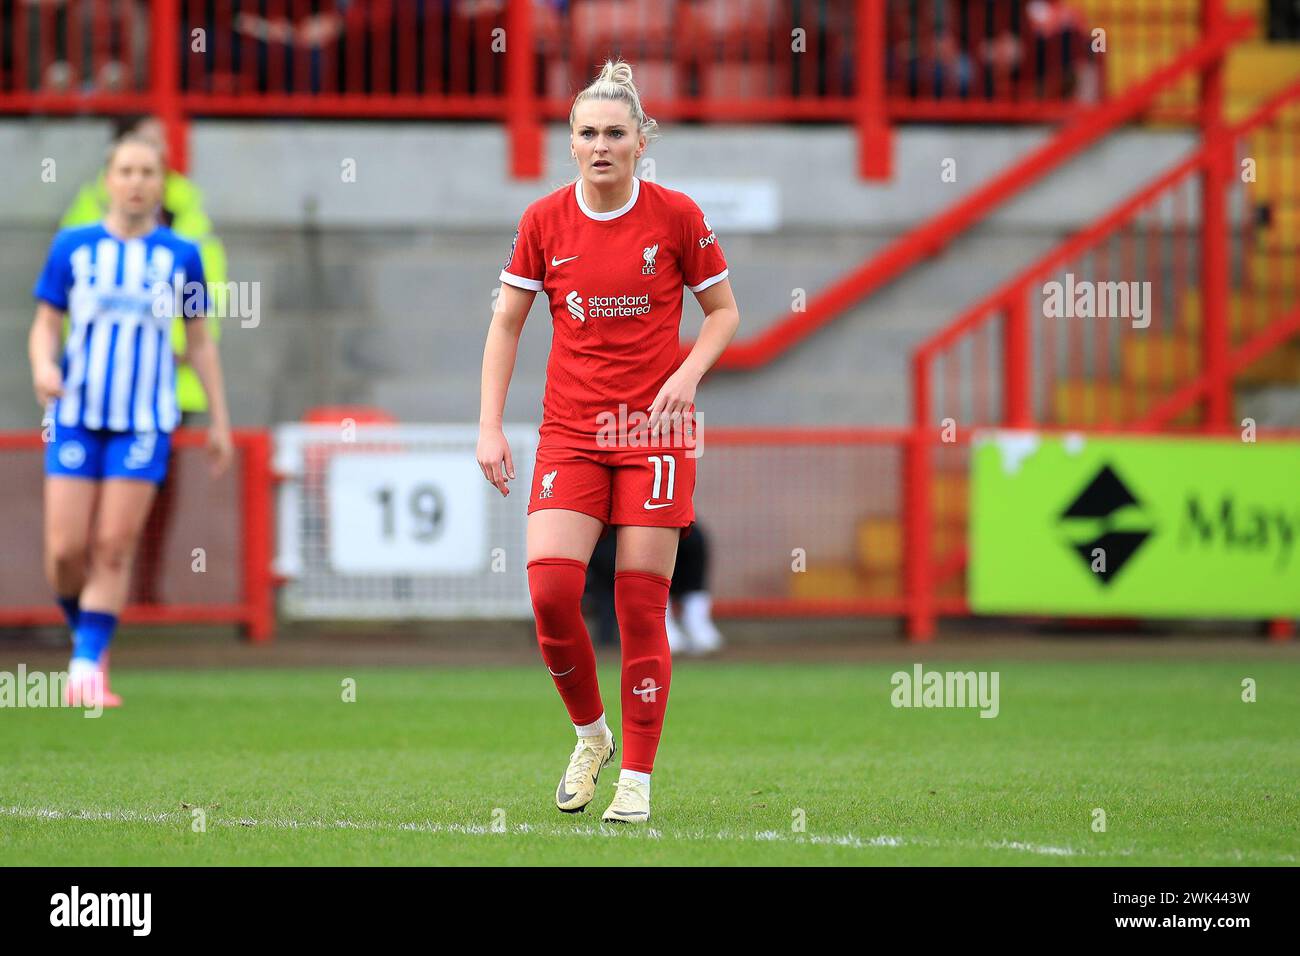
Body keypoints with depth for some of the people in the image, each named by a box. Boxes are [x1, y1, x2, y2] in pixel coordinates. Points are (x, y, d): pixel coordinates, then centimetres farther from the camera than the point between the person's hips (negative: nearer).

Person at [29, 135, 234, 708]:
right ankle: (85, 634, 20)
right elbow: (45, 327, 6)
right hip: (76, 417, 0)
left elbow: (200, 343, 13)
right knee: (65, 552, -6)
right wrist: (43, 368, -16)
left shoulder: (181, 256, 5)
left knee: (114, 549, -8)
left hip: (144, 422, 0)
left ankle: (87, 668, -3)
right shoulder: (73, 247, 5)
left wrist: (219, 421, 10)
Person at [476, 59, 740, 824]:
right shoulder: (545, 221, 0)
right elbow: (506, 323, 8)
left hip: (654, 430, -2)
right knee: (550, 588, -14)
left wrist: (688, 373, -11)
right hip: (570, 434, 2)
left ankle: (637, 779, 8)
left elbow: (724, 310, 7)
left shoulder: (676, 216, -4)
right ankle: (591, 733, 11)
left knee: (642, 607, -3)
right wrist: (491, 427, 1)